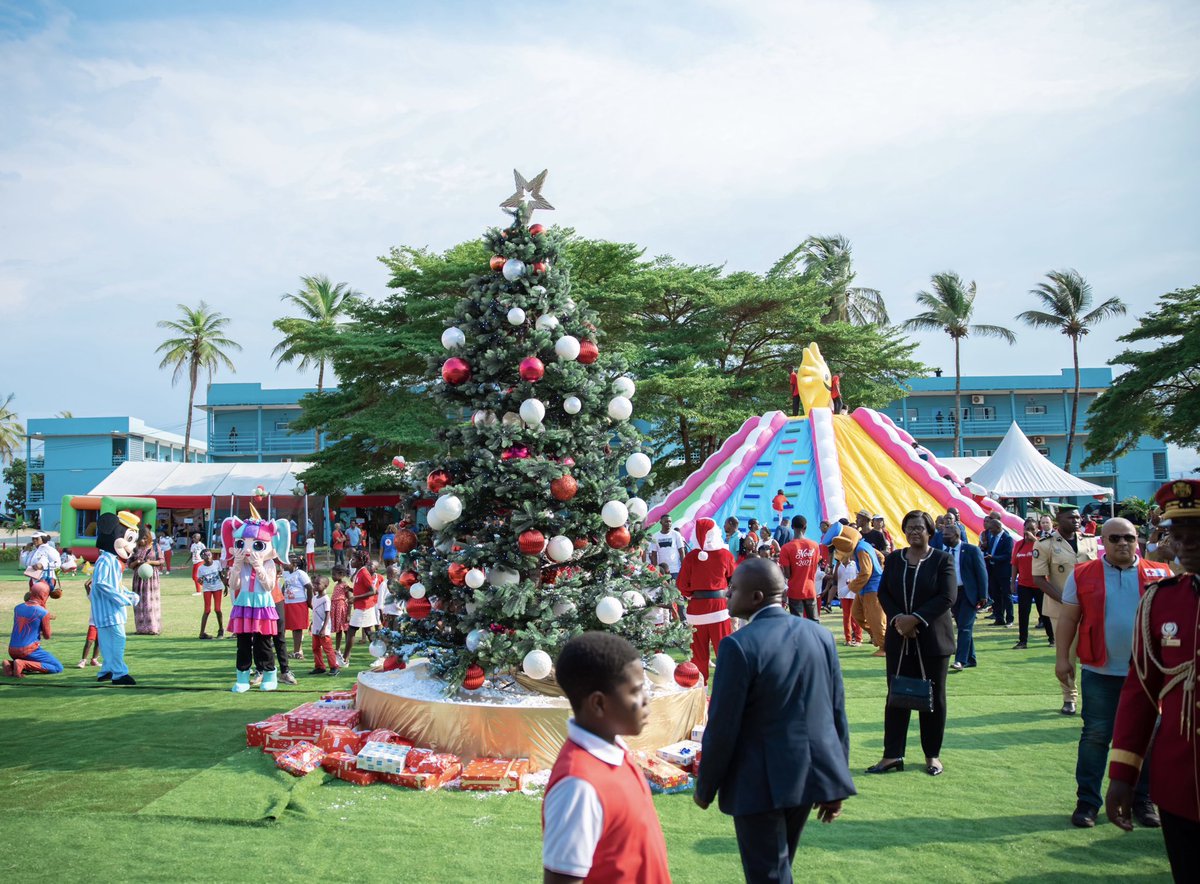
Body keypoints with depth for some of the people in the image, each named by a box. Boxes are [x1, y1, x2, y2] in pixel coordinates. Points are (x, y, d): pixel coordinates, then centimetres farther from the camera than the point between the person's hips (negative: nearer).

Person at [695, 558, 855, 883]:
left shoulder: (740, 645, -19)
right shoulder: (820, 634, 0)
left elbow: (722, 727, -16)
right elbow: (838, 713, 5)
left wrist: (705, 788, -3)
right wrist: (835, 785, 13)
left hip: (761, 783, -6)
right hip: (811, 772, 7)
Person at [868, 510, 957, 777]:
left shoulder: (942, 560, -3)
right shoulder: (893, 559, 8)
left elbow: (947, 597, -11)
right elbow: (883, 593, 6)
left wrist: (916, 619, -19)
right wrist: (897, 618, -12)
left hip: (932, 639, -3)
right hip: (899, 639, 3)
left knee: (933, 697, 6)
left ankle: (933, 754, 18)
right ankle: (892, 754, 8)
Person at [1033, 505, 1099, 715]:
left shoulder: (1090, 541, 8)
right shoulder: (1045, 545, -6)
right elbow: (1039, 579, -8)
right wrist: (1063, 600, -16)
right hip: (1060, 608, -3)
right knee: (1066, 654, 3)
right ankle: (1069, 698, 16)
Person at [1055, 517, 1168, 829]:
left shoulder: (1160, 575, 2)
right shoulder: (1083, 575, 0)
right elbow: (1068, 618, 3)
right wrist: (1063, 657, 0)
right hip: (1100, 672, -1)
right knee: (1095, 735, 4)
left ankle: (1143, 801, 25)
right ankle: (1087, 802, 13)